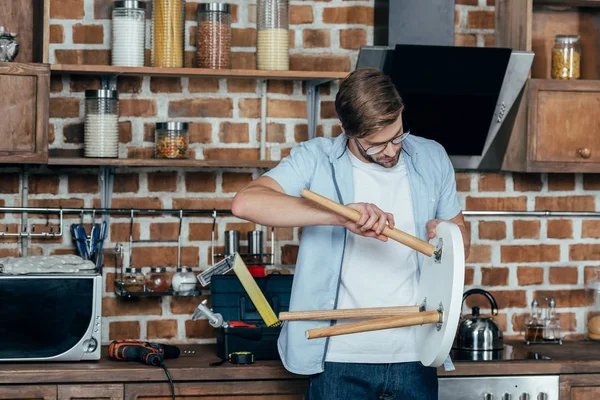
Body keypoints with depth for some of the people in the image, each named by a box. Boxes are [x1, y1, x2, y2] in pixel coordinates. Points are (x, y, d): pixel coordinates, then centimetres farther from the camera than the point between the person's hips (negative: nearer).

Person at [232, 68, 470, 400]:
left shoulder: (432, 159, 6)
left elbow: (463, 243, 18)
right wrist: (341, 215, -31)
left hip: (414, 356, 3)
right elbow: (246, 202, -22)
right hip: (341, 358, -3)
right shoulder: (316, 159, -5)